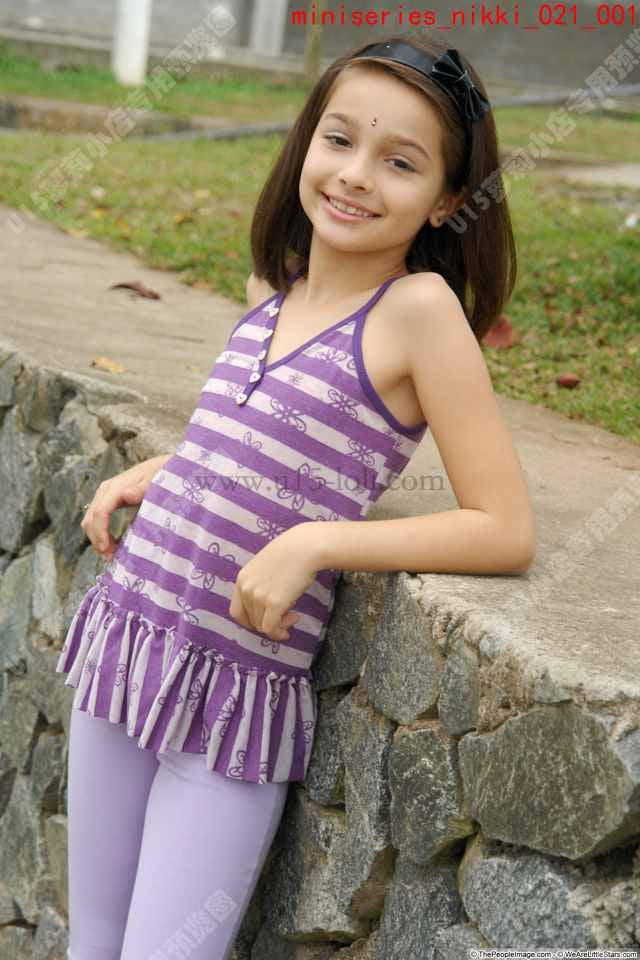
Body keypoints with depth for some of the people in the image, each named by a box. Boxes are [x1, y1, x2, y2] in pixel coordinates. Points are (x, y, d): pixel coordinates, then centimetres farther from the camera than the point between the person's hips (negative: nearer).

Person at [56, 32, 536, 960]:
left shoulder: (420, 308, -13)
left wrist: (315, 542, -20)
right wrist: (149, 474, 9)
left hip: (240, 700, -6)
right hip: (122, 638, 6)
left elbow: (506, 531, -15)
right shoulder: (267, 291, 6)